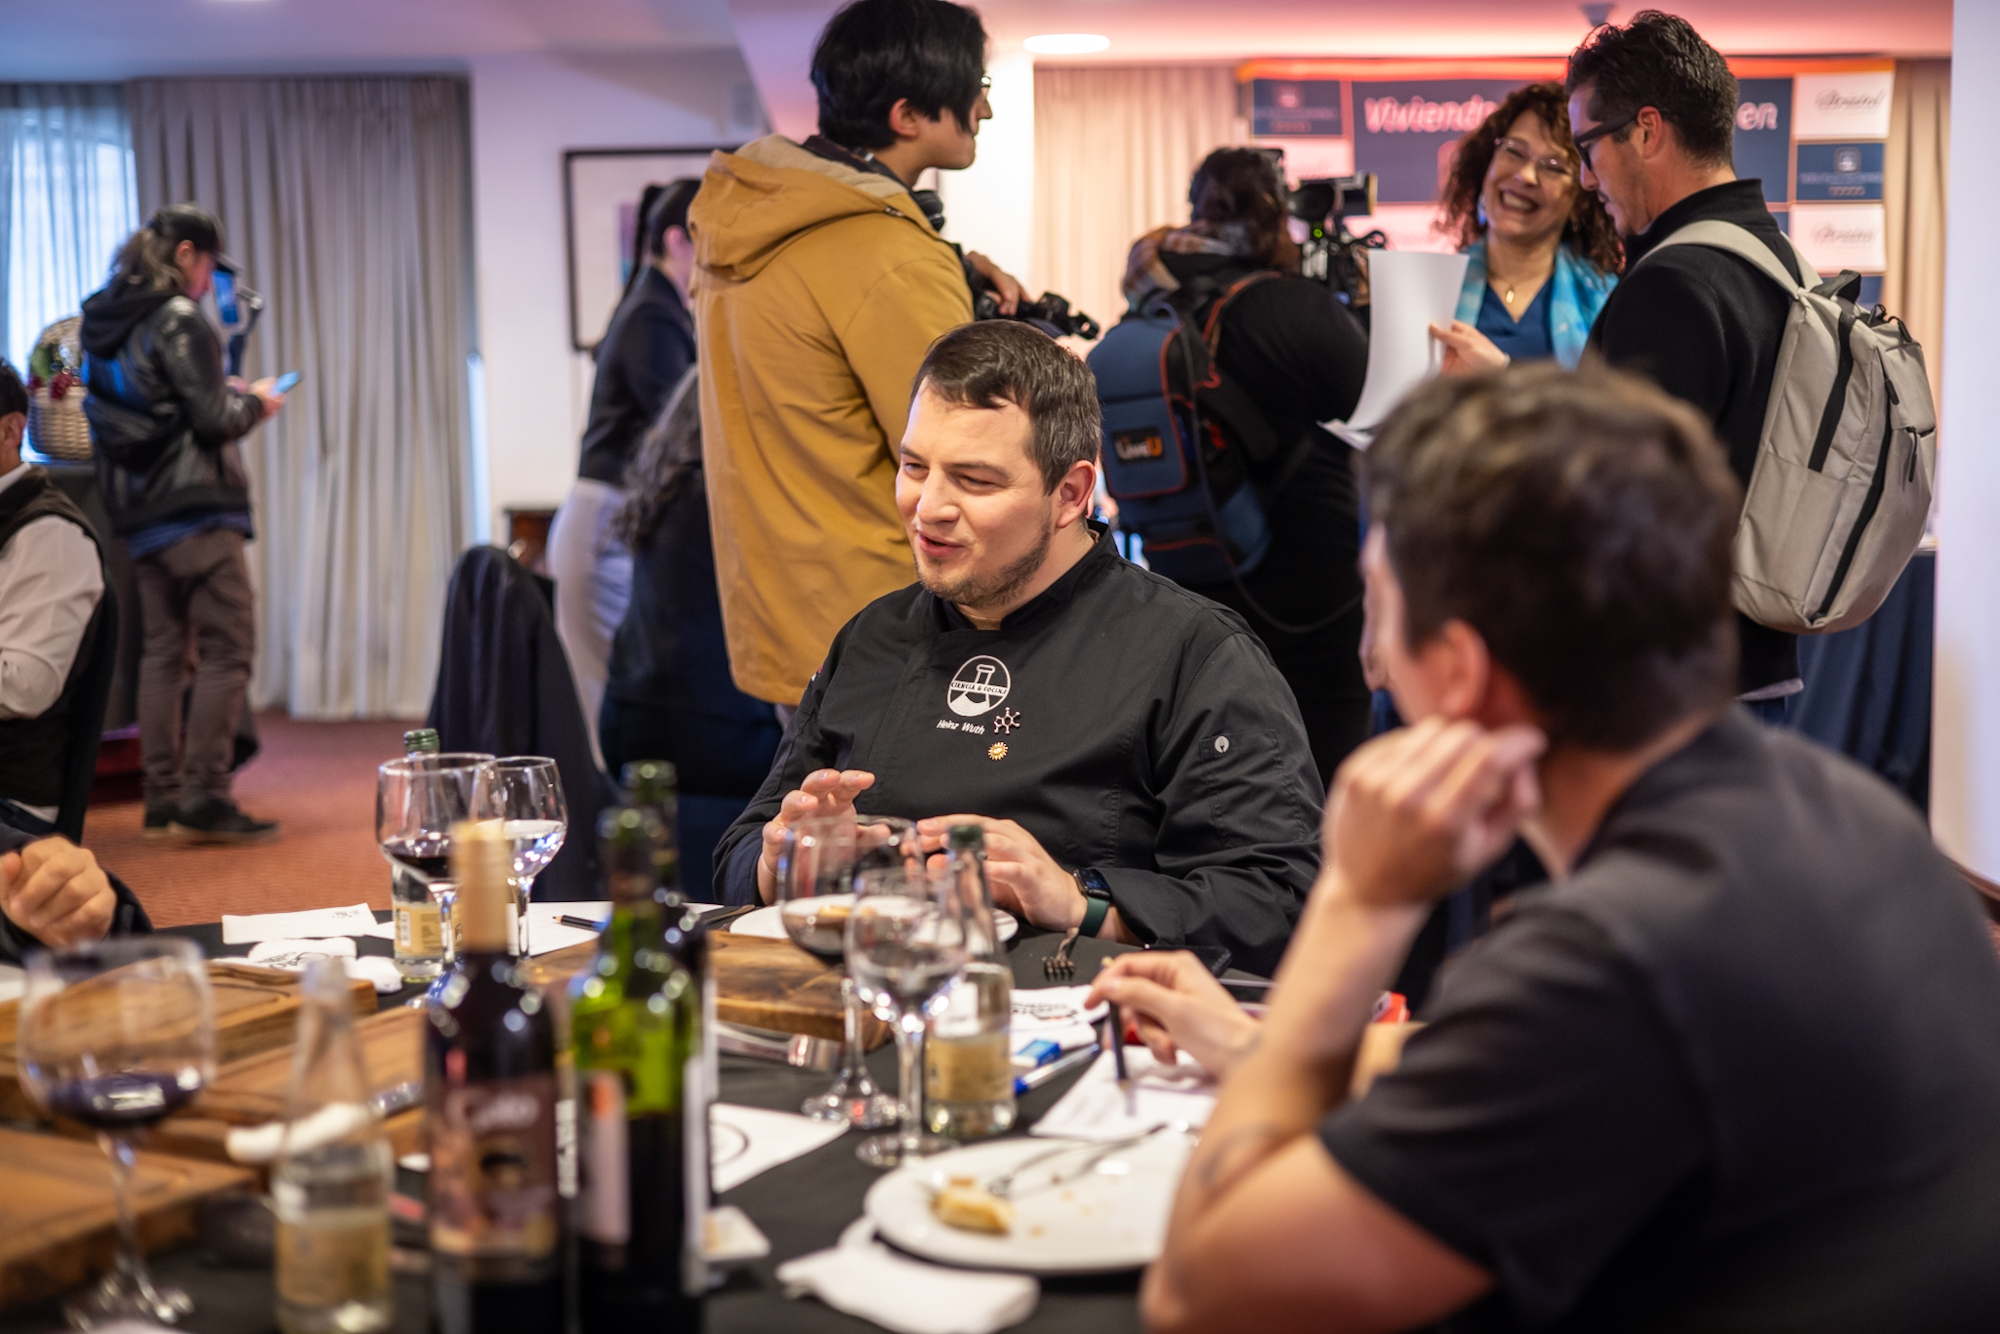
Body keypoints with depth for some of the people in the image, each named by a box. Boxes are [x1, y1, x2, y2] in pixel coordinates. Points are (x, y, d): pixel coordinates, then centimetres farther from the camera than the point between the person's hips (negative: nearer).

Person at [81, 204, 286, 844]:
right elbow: (211, 420, -15)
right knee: (228, 647, -6)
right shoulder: (178, 321, -11)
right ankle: (204, 796, -10)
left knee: (163, 648, 12)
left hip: (139, 513, 9)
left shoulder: (105, 324, 14)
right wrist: (254, 403, 4)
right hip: (195, 504, -9)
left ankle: (162, 801, 13)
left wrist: (223, 394, 19)